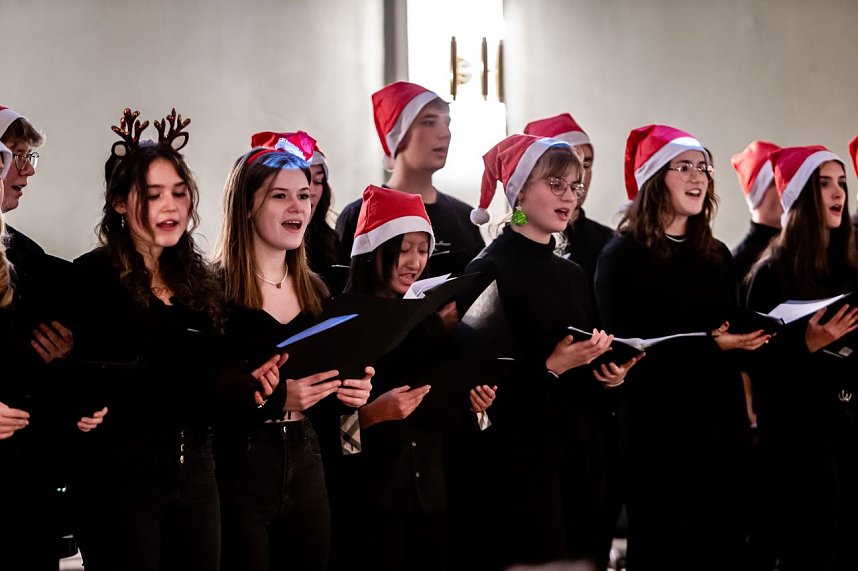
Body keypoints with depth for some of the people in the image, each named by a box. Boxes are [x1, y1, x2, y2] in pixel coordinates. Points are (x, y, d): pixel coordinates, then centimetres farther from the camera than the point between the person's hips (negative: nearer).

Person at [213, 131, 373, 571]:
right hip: (238, 470, -6)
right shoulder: (214, 290, -9)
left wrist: (349, 394, -2)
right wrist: (274, 399, -25)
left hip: (306, 469, 6)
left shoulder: (316, 291, 12)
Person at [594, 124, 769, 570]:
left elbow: (733, 332, 17)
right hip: (659, 428, -6)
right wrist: (709, 345, -19)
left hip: (723, 421, 6)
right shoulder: (622, 256, -6)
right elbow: (625, 350, -13)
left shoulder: (716, 255, 14)